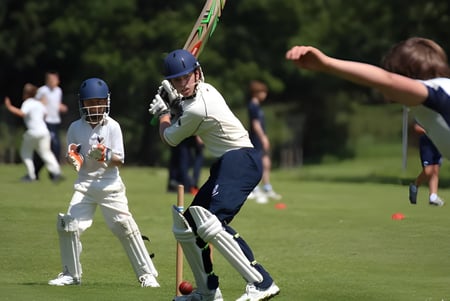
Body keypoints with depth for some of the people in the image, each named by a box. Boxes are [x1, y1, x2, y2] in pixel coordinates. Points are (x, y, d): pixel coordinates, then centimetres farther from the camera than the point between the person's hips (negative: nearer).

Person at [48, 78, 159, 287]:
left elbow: (119, 160, -5)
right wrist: (73, 158, -15)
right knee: (68, 225, -7)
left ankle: (146, 274, -1)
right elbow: (71, 157, 8)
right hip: (85, 184, 3)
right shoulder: (76, 128, 2)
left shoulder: (112, 126, -5)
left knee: (125, 227, -9)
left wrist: (106, 155, -26)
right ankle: (71, 274, 10)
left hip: (110, 185, -3)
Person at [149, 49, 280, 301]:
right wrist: (174, 100, 20)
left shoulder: (197, 110, -19)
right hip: (226, 164, 11)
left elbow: (169, 138, 0)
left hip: (240, 160, -11)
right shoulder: (206, 89, 8)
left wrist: (164, 111, 16)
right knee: (186, 226, 14)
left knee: (211, 223, -31)